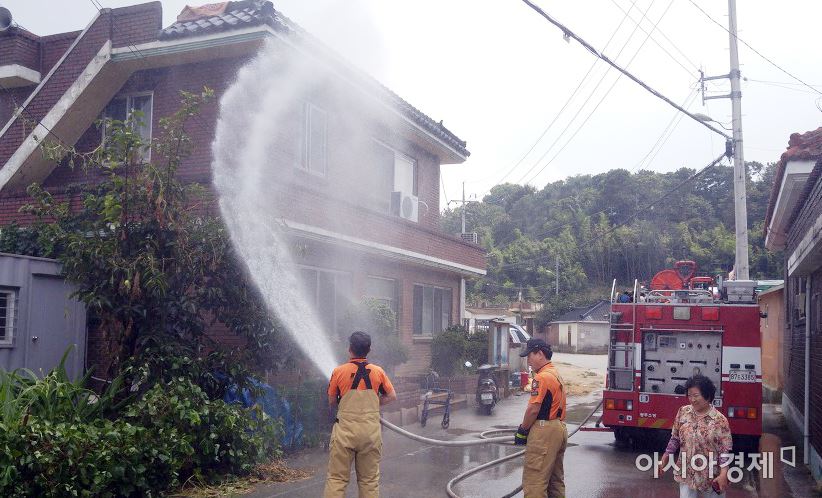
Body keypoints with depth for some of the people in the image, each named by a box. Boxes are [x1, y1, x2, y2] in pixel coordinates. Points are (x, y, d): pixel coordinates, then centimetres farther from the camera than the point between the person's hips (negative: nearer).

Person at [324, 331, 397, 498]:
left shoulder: (339, 371, -5)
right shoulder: (378, 372, 0)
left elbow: (331, 402, 4)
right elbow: (392, 396, 9)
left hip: (345, 430, -1)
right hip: (371, 430, 2)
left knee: (336, 478, 5)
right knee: (370, 480, 11)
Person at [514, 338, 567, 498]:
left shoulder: (542, 377, -15)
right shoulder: (557, 374, 15)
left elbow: (534, 409, -18)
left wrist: (522, 431, -6)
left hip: (544, 431, -10)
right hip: (560, 429, 10)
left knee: (534, 479, -8)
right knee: (556, 479, 17)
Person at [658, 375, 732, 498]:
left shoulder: (719, 420, -15)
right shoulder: (683, 412, -4)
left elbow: (725, 450, -13)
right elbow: (675, 438, 7)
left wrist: (723, 474, -20)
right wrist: (665, 457, 7)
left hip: (710, 475, -3)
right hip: (687, 473, 3)